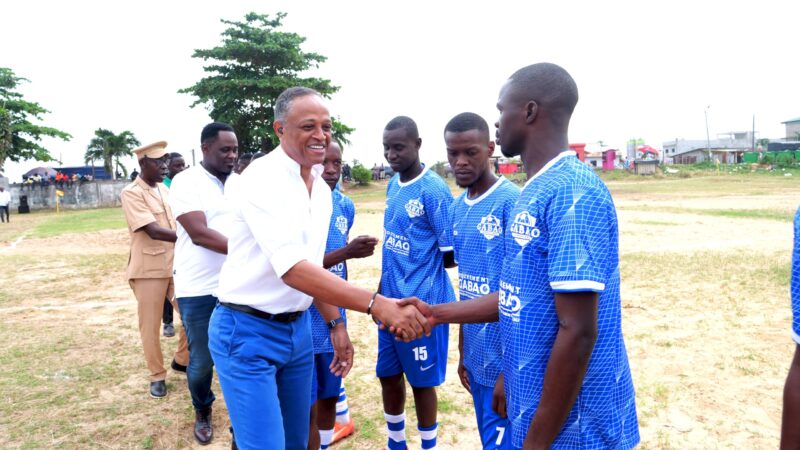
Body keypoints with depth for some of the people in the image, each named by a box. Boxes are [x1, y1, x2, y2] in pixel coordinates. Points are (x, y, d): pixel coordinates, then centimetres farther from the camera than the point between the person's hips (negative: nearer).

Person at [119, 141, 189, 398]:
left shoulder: (163, 189, 10)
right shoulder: (131, 193, -13)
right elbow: (154, 231, -24)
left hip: (175, 264, 6)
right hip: (148, 269, -6)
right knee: (150, 325, 6)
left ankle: (182, 359, 30)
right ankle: (157, 375, 23)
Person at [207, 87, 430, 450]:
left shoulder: (322, 188, 6)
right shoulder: (262, 178, -19)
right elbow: (292, 268, -32)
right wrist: (376, 304, -39)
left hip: (298, 328, 8)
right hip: (248, 331, -7)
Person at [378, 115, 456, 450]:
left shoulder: (433, 190, -18)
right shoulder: (393, 186, 7)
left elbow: (452, 255, -16)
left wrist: (423, 267, -2)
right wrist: (383, 285, 13)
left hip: (422, 304, -7)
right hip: (390, 301, 8)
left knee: (422, 381, 9)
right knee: (388, 376, 18)